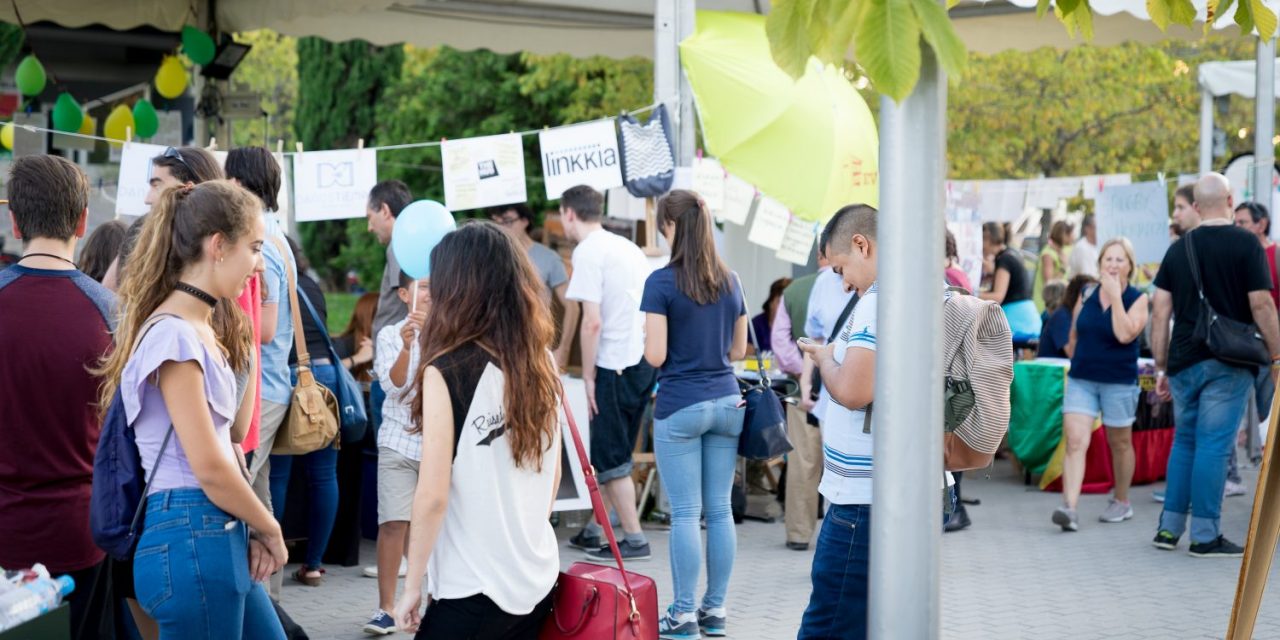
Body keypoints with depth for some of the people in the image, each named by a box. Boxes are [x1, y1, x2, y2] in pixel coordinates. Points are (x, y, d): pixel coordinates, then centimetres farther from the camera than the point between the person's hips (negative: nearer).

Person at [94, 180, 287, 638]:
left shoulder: (201, 330, 15)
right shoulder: (174, 335, -15)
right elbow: (209, 467, -18)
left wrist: (250, 530, 4)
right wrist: (270, 528, -4)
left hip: (219, 538, 9)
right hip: (192, 541, -9)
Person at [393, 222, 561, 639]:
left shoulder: (447, 371, -14)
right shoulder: (542, 363, 3)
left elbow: (433, 496, -15)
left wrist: (413, 585, -5)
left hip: (473, 590, -6)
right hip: (539, 580, 6)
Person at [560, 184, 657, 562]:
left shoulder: (588, 251, -10)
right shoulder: (627, 247, 16)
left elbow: (592, 322, -17)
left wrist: (588, 376, -10)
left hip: (615, 365, -9)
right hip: (644, 361, 9)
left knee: (610, 459, 0)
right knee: (609, 455, 17)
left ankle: (635, 539, 3)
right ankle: (594, 531, 24)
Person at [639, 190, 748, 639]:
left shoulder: (662, 282, -8)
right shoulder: (730, 282, 9)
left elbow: (655, 356, -11)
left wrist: (646, 337, 10)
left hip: (679, 406, -5)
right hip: (727, 403, 5)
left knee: (686, 512, -2)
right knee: (720, 509, 8)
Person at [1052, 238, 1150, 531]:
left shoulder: (1138, 299, -5)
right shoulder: (1086, 296, 5)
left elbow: (1125, 334, -21)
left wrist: (1115, 295, -19)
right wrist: (1076, 361, 11)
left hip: (1119, 382, -2)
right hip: (1081, 379, 2)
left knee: (1119, 443, 14)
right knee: (1075, 442, -12)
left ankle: (1122, 502, 32)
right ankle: (1069, 507, -20)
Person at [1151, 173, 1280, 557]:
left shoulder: (1179, 248, 7)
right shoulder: (1245, 244, -5)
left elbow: (1160, 313, 6)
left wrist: (1162, 368, 11)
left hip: (1185, 362, 4)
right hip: (1229, 362, -4)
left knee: (1184, 442, 15)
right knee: (1214, 445, -2)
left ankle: (1169, 528, 15)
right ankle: (1205, 536, 0)